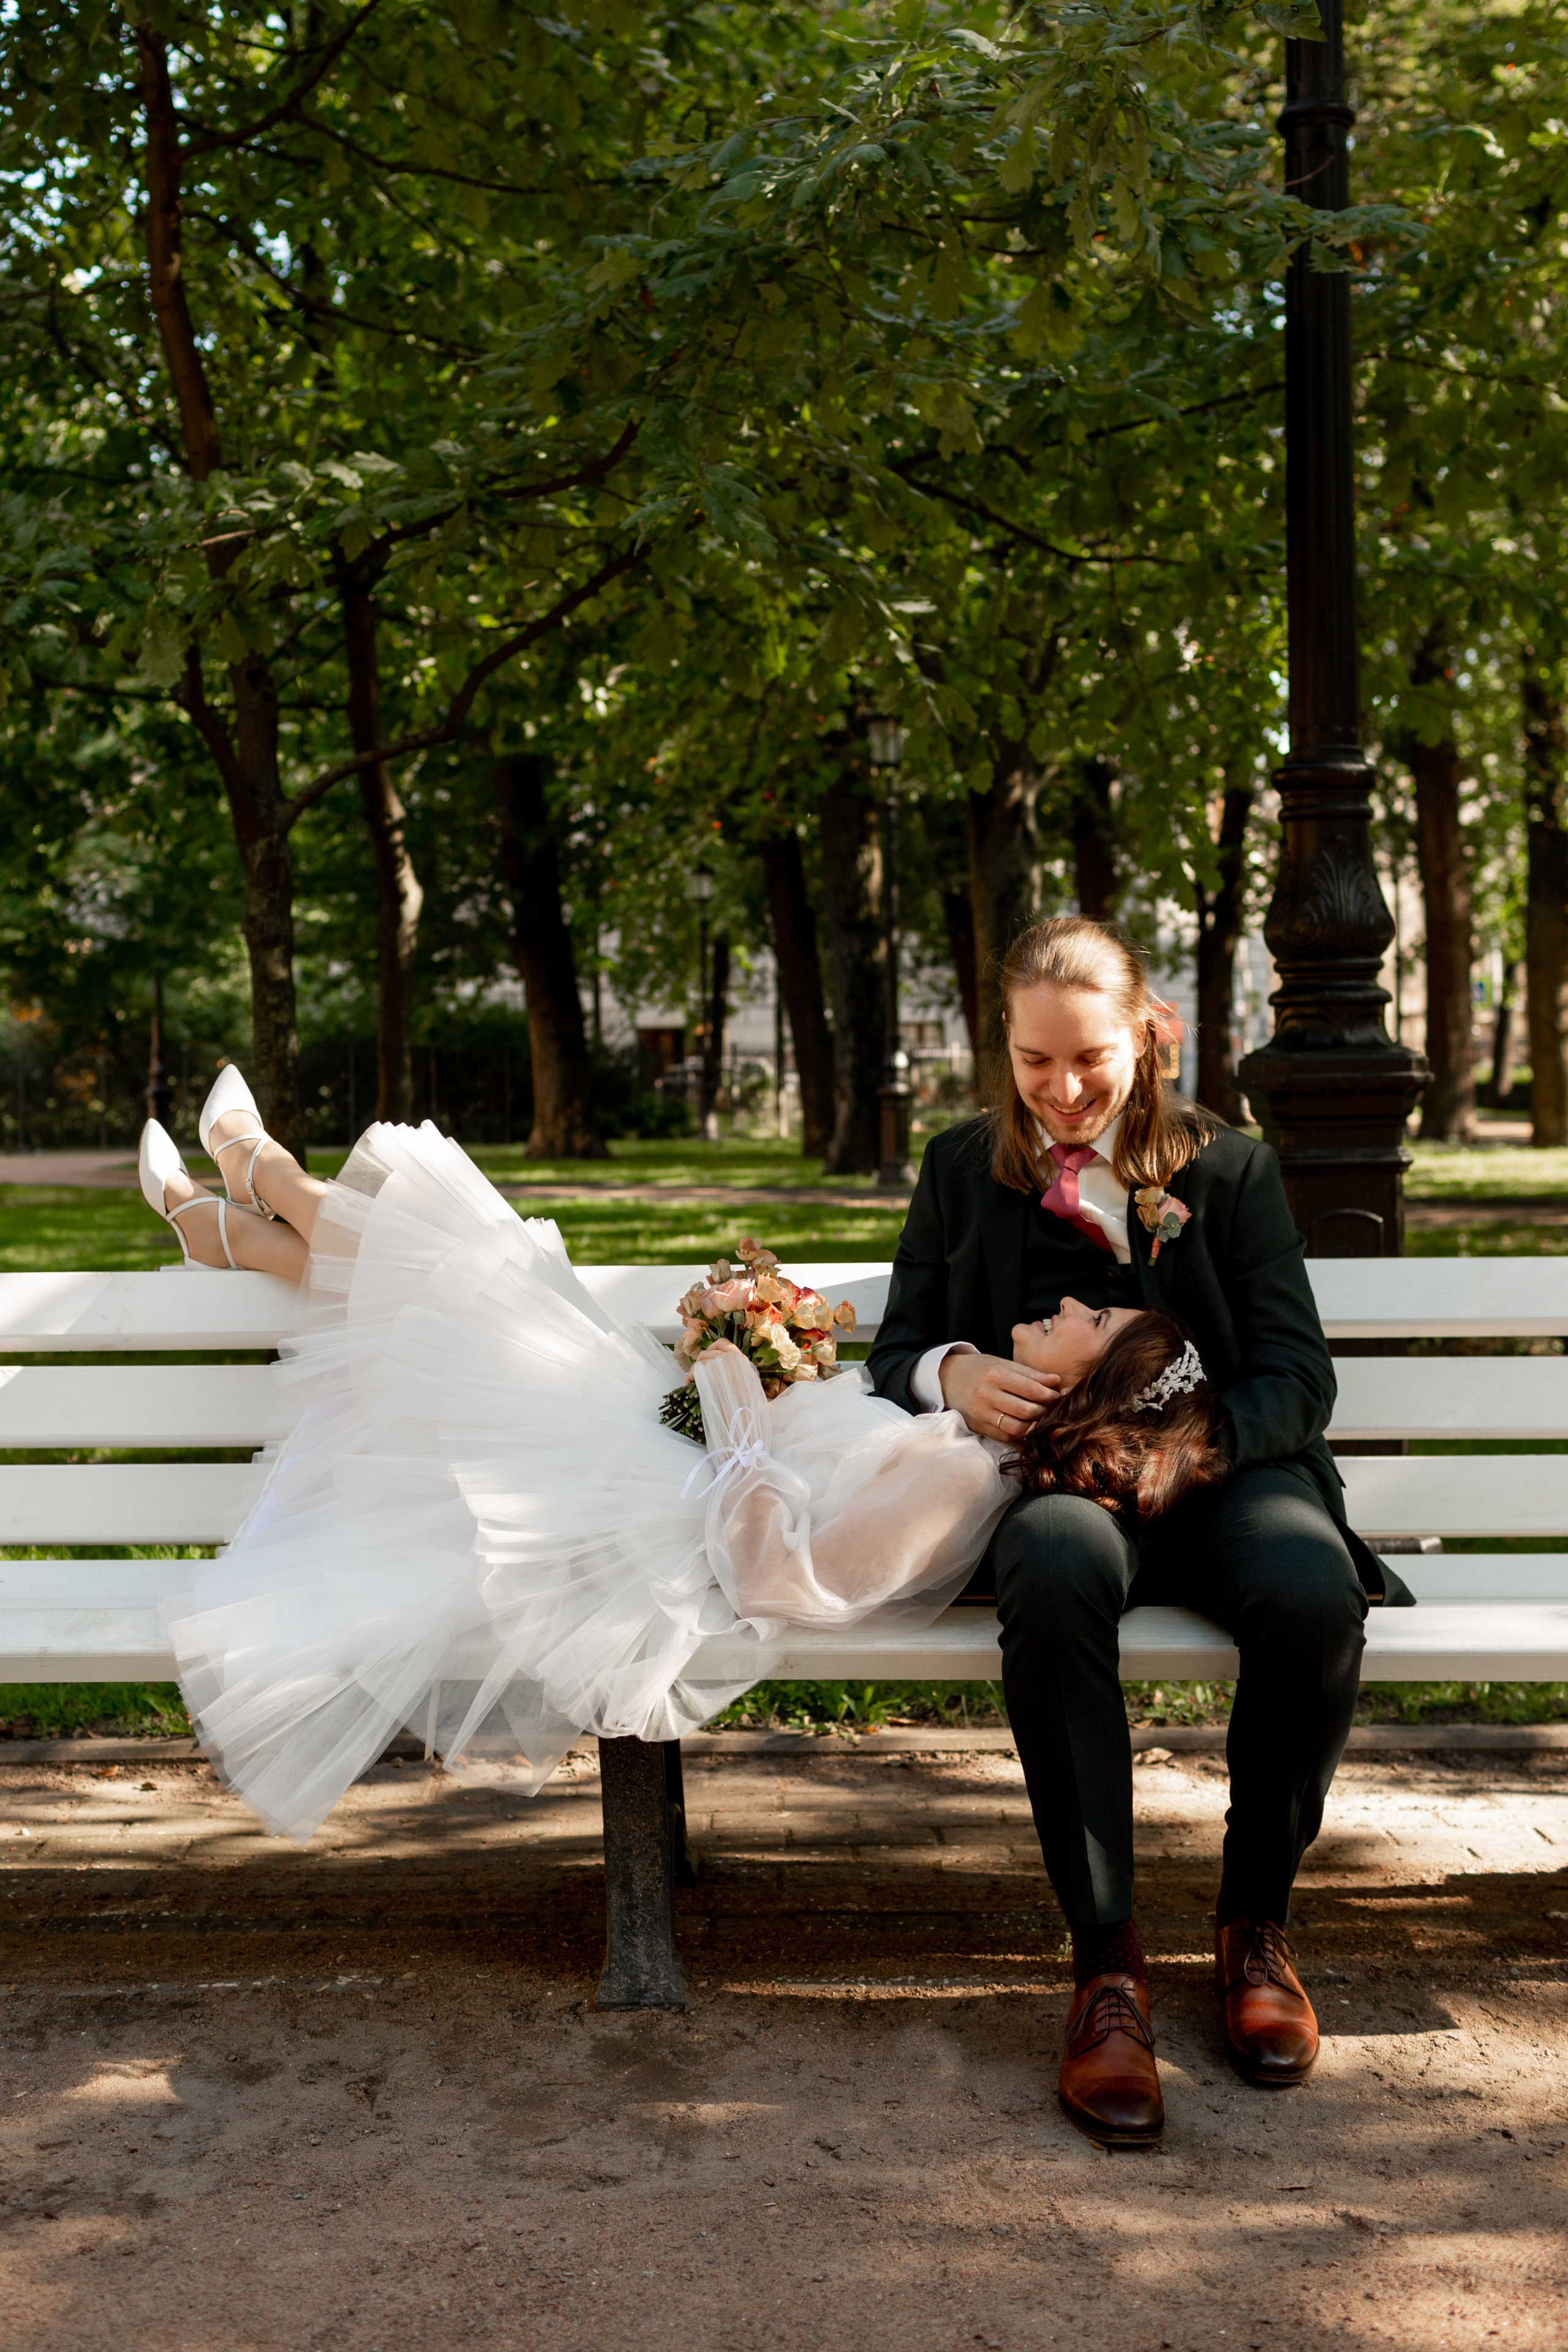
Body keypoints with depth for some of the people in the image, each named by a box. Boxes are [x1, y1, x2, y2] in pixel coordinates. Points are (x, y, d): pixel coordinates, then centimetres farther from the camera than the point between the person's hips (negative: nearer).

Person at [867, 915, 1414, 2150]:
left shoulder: (1230, 1169, 13)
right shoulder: (961, 1169, 18)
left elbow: (1298, 1378, 3)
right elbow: (894, 1355, 16)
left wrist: (1188, 1442, -17)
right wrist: (953, 1373, -9)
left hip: (1220, 1477, 0)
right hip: (1052, 1480, 0)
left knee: (1311, 1588, -36)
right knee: (1056, 1567, -40)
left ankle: (1256, 1925, -10)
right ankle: (1107, 1959, -30)